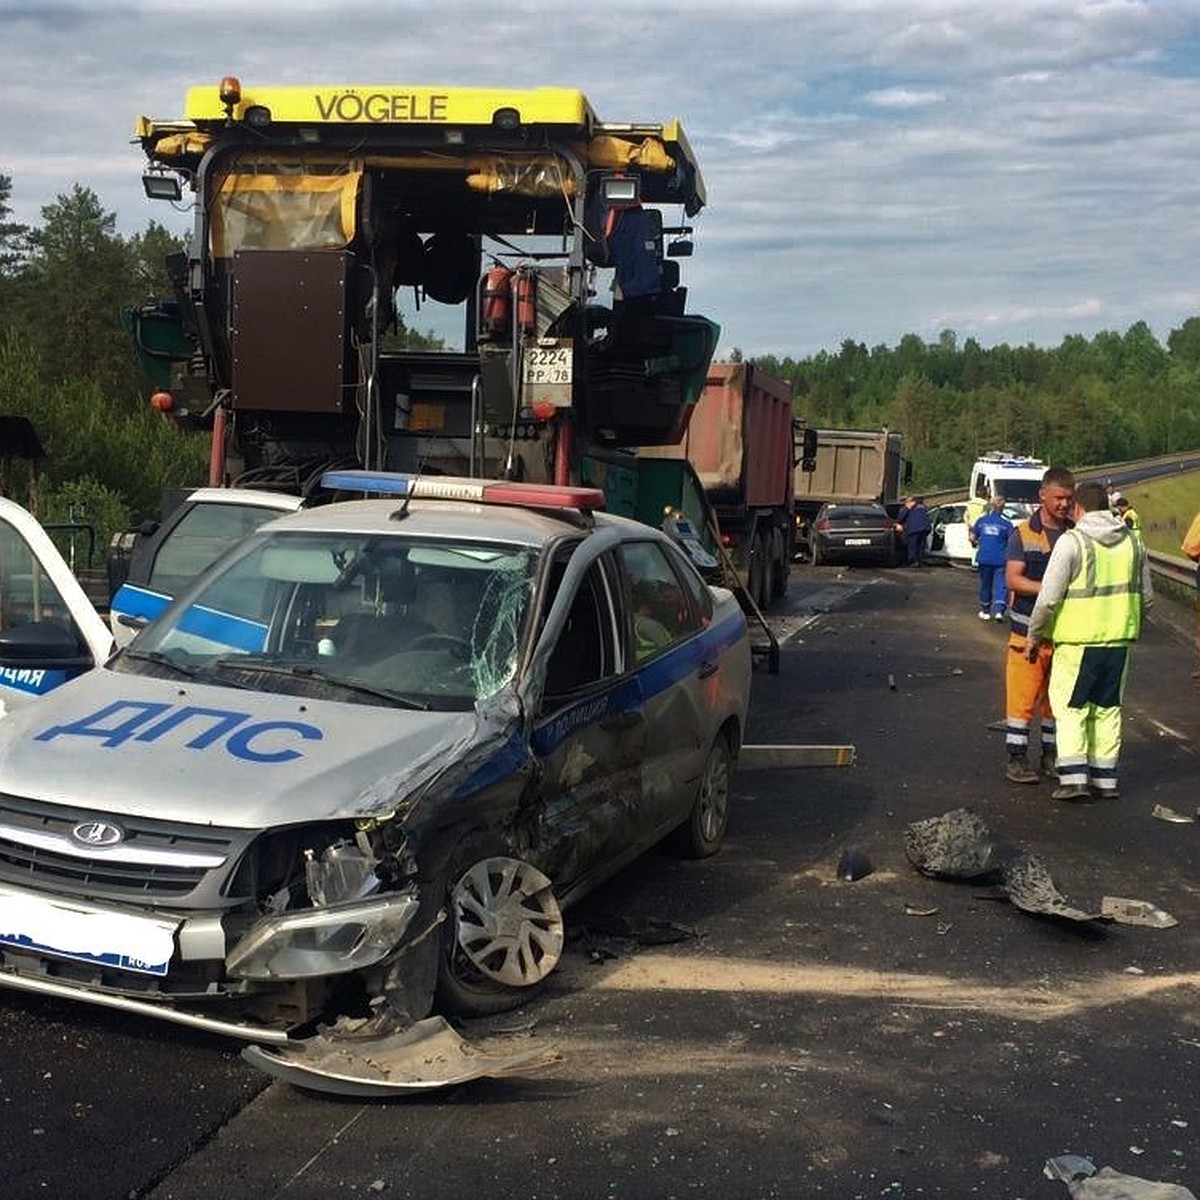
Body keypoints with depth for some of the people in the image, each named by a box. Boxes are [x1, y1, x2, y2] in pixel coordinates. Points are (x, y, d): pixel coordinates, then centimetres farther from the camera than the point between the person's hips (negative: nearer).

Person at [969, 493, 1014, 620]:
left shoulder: (982, 520, 3)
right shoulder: (1006, 522, -4)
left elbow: (972, 537, 7)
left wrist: (975, 543, 27)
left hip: (984, 558, 3)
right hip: (1001, 559, -3)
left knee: (985, 584, 15)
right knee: (1001, 585, 0)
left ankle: (985, 611, 24)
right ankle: (999, 610, -16)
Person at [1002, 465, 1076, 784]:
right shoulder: (1023, 534, -2)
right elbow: (1013, 579, -9)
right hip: (1028, 629, -3)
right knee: (1022, 695, -3)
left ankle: (1053, 754, 24)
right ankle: (1017, 757, 6)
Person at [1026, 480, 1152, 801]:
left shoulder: (1072, 541, -12)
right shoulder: (1133, 540, 7)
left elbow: (1048, 598, -13)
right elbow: (1146, 595, 12)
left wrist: (1034, 636, -2)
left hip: (1078, 641, -5)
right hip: (1119, 638, 5)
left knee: (1071, 707, 5)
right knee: (1108, 708, 15)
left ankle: (1074, 777, -2)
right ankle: (1105, 778, 18)